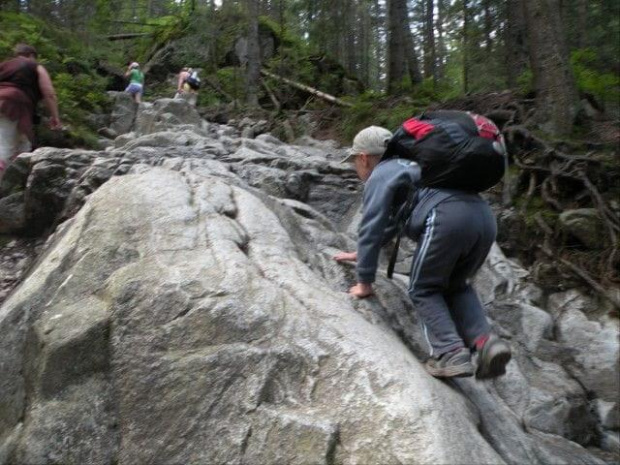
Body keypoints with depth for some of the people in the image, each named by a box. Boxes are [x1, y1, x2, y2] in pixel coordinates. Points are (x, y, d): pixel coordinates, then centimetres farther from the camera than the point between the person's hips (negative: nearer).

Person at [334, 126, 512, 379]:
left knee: (423, 290, 10)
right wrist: (361, 255, 56)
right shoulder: (407, 167, 39)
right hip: (484, 216, 8)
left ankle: (451, 353, -3)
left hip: (447, 218, -8)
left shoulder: (379, 177, 13)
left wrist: (364, 282, 13)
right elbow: (388, 222, 48)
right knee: (455, 286, 24)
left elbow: (371, 229, 6)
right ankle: (486, 341, 5)